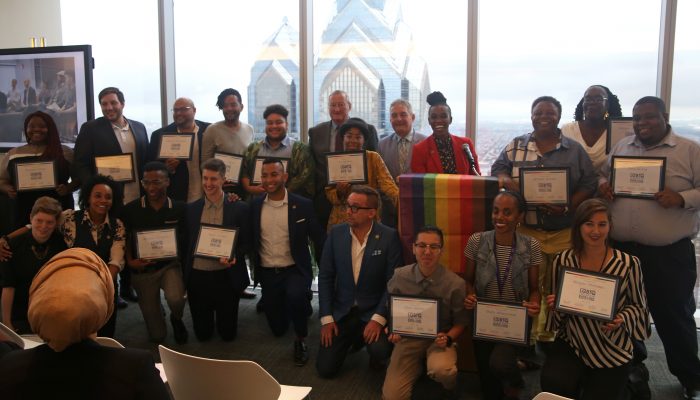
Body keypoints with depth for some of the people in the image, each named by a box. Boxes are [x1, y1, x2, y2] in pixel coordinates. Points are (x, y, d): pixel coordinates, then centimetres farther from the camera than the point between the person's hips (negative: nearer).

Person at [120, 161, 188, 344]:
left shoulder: (180, 208, -7)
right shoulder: (130, 210, -8)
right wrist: (130, 261, -15)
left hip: (170, 265, 0)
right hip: (143, 270, 1)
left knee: (175, 299, -35)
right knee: (157, 335, 6)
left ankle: (176, 319, 4)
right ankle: (157, 311, 44)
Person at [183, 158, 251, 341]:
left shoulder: (239, 208, -5)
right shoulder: (191, 209, 3)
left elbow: (246, 242, -2)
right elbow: (186, 243, 8)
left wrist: (234, 257, -22)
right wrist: (183, 278, 4)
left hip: (226, 277, -2)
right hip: (197, 276, 2)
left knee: (228, 333, 10)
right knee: (202, 333, 12)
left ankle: (223, 325, 43)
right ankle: (205, 333, 46)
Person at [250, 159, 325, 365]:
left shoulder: (303, 205, -8)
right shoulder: (254, 205, 0)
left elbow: (319, 239, -4)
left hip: (296, 269, -3)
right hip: (267, 273, 3)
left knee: (295, 295, -37)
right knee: (278, 328, 10)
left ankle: (301, 339, -10)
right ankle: (302, 302, 41)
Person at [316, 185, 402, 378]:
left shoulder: (389, 237, -12)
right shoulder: (336, 233, -3)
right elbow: (325, 277, 0)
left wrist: (378, 318, -20)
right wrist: (326, 318, -5)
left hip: (373, 311, -3)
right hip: (341, 311, 3)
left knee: (380, 351, -29)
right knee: (325, 369, -1)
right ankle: (354, 337, 27)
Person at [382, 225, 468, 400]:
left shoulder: (455, 283, -14)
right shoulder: (400, 276, -8)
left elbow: (460, 322, -1)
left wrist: (448, 338, -20)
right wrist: (393, 330, -11)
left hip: (439, 340, -2)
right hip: (408, 338, 2)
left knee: (441, 369, -36)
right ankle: (419, 366, 19)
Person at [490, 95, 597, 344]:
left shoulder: (575, 150, 6)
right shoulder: (515, 146, 9)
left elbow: (588, 184, 3)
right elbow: (497, 169, 8)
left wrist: (568, 207, -13)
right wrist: (507, 181, -15)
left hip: (564, 232, 0)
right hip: (526, 229, 0)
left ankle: (551, 337, 20)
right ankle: (527, 337, 15)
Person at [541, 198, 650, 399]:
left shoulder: (628, 263, -11)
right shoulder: (563, 260, -3)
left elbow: (638, 305, 3)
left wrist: (622, 319, -17)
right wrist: (556, 306, -15)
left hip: (612, 348, -1)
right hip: (571, 342, 1)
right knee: (552, 383, -23)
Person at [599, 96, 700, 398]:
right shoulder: (620, 147, 10)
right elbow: (602, 176, 20)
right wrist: (603, 185, -2)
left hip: (670, 252, -4)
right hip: (620, 247, 4)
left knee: (674, 314, 8)